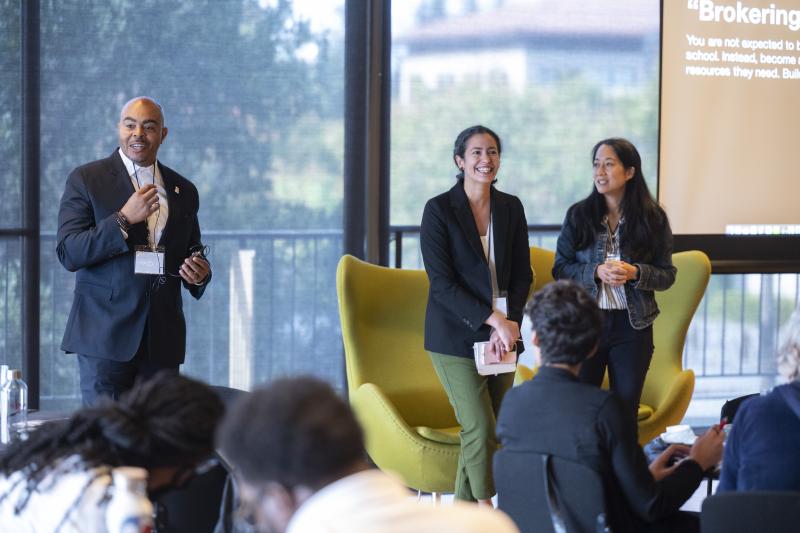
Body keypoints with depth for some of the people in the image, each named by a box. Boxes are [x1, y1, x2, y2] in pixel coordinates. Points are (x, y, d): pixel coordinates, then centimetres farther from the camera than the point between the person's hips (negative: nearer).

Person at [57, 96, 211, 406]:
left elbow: (193, 253, 23)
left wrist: (200, 273, -1)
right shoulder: (86, 180, 2)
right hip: (106, 333, -3)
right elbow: (68, 253, -7)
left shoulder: (183, 191, 14)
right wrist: (124, 219, -17)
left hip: (163, 339, 4)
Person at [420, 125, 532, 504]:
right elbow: (441, 282, -12)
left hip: (502, 335, 4)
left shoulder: (510, 208, 7)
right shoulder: (439, 210, -7)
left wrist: (509, 324, -8)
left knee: (481, 431, 5)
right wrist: (493, 319, -18)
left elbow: (522, 275, 8)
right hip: (456, 337, -4)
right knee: (480, 430, -11)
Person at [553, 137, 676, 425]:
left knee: (626, 410, 7)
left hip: (632, 326, 0)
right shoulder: (578, 215, 1)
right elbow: (560, 269, 0)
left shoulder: (653, 218, -1)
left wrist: (635, 273, -18)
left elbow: (667, 275, 2)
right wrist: (596, 272, -17)